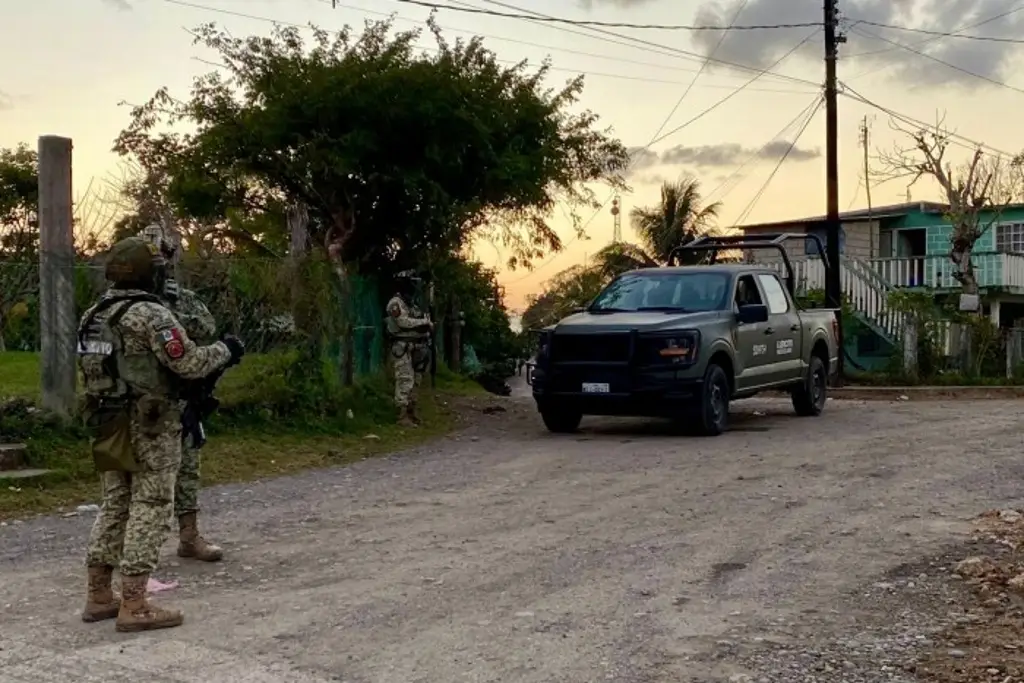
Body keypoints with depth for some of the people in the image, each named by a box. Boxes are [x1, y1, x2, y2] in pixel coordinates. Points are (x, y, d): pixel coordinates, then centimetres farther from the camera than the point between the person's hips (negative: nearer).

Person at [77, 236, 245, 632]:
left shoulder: (92, 316, 10)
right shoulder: (151, 315, -15)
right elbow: (189, 364, -17)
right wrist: (225, 350, -1)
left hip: (108, 426, 8)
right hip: (149, 429, -8)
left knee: (114, 507, 15)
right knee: (149, 511, -3)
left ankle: (99, 597, 21)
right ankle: (134, 605, -3)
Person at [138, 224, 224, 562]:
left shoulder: (183, 297, 10)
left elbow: (208, 328, -7)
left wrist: (174, 315, -22)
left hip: (181, 398, 4)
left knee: (186, 466, 9)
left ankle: (189, 536, 18)